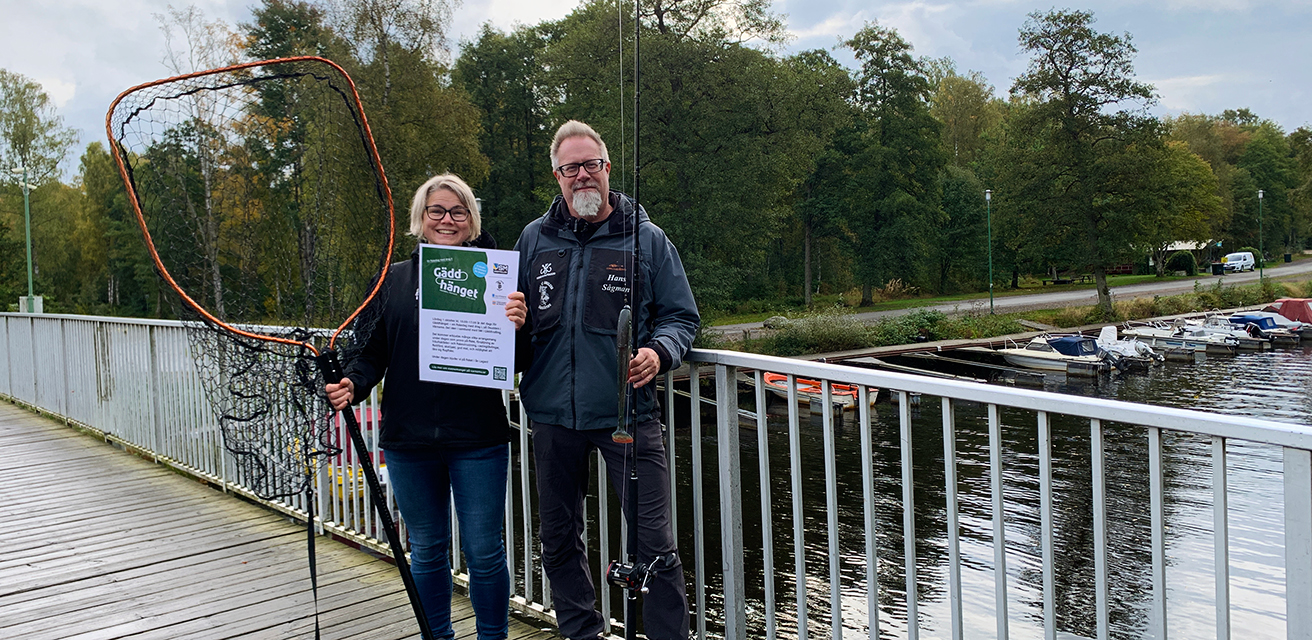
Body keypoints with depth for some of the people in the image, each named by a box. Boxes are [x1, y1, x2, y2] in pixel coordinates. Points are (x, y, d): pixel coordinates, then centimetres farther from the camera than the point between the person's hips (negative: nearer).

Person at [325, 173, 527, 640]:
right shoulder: (393, 279, 7)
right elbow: (372, 350, 7)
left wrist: (517, 327, -21)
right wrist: (351, 383, -12)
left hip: (478, 439, -2)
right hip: (409, 440, 3)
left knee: (484, 550, 5)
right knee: (426, 549, 16)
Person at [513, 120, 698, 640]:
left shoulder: (647, 239, 2)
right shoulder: (535, 239, 10)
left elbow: (681, 316, 5)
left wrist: (660, 350, -16)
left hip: (627, 411, -3)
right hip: (553, 413, 4)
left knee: (654, 542, -5)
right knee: (559, 539, 15)